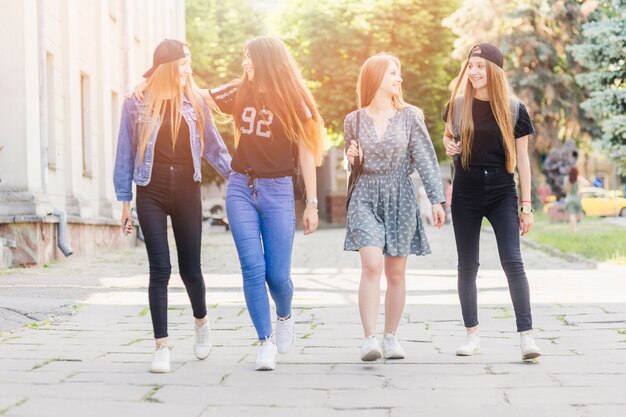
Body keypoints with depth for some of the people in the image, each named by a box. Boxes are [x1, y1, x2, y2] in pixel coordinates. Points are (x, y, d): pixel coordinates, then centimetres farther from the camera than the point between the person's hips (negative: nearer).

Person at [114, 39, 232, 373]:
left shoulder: (194, 101, 6)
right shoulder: (136, 103, 1)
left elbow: (214, 147, 9)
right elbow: (125, 154, 4)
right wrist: (125, 201, 2)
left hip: (187, 192, 2)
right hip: (151, 193, -2)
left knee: (189, 268, 6)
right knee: (160, 269, -7)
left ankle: (201, 321, 37)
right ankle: (162, 348, -1)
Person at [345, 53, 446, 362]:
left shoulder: (409, 116, 3)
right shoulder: (354, 120, 5)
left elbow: (425, 159, 0)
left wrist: (436, 199, -6)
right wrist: (351, 159, -6)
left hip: (400, 199, 1)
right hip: (366, 198, -1)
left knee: (396, 273, 5)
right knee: (372, 265, -17)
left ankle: (390, 337, 17)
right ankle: (370, 339, -19)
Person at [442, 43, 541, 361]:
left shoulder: (514, 109, -1)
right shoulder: (458, 105, 3)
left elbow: (522, 159, 1)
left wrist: (526, 206, -1)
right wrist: (448, 144, -3)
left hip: (502, 192, -2)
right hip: (466, 191, 2)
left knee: (512, 262, -12)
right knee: (467, 265, 6)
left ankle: (526, 334, -10)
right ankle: (472, 335, 15)